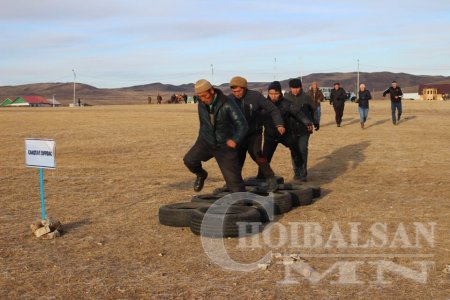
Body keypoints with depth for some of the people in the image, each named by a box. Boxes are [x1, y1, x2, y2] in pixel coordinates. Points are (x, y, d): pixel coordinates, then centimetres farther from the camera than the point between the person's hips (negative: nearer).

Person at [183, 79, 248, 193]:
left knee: (233, 178, -7)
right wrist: (200, 143, 23)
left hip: (225, 145, -4)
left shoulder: (227, 104, -20)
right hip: (206, 141, 4)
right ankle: (201, 175, 12)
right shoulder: (202, 104, -3)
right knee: (189, 160, -19)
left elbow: (242, 125, -23)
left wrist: (235, 140, -40)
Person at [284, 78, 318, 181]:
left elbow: (313, 110, 8)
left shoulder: (306, 97, -3)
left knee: (303, 150, -9)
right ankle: (297, 172, 20)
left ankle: (303, 173, -3)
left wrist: (316, 122, 7)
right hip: (292, 129, 1)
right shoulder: (286, 98, -2)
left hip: (305, 128, -1)